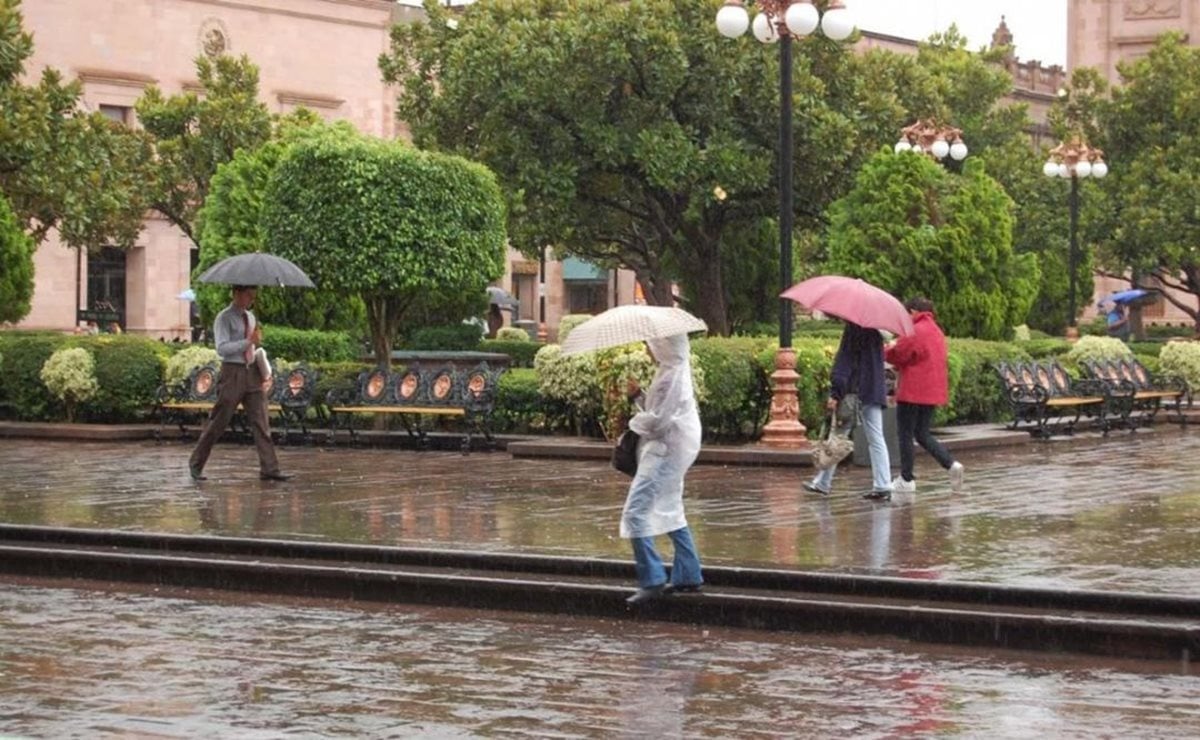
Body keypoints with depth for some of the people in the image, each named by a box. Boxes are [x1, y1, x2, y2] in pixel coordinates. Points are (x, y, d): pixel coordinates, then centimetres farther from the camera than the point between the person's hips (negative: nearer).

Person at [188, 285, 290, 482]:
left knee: (260, 422, 0)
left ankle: (269, 469, -1)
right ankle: (196, 465, 10)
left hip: (252, 372, 6)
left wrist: (264, 372, 13)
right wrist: (249, 341, -24)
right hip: (232, 372, -6)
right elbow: (222, 348, -19)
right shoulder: (224, 318, -7)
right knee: (218, 422, -2)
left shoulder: (250, 317, 15)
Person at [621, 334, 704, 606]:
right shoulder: (674, 370, 13)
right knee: (670, 512, 19)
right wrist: (639, 395, 6)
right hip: (671, 449, 11)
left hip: (666, 451, -11)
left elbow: (658, 421, -21)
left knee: (636, 512, -13)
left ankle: (652, 580, -14)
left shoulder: (672, 376, -19)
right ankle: (688, 575, 25)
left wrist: (633, 421, -4)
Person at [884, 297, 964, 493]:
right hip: (932, 392, 9)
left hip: (913, 391, -9)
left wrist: (890, 348, 9)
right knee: (922, 434, 15)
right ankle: (951, 464, -3)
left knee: (905, 434, 3)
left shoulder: (915, 332, -15)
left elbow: (896, 355, -13)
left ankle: (906, 479, 6)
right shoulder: (937, 331, 15)